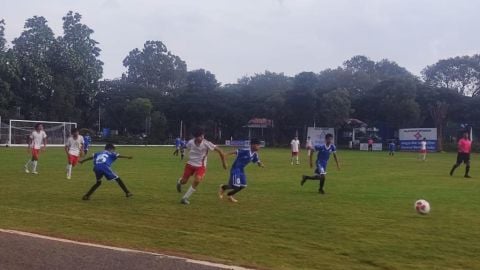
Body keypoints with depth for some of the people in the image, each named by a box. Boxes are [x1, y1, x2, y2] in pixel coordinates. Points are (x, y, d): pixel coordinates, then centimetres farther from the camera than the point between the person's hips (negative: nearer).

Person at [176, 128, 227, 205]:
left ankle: (185, 198, -9)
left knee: (197, 181, -24)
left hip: (201, 166, -2)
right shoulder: (190, 142, -14)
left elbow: (219, 151, -16)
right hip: (190, 164, 2)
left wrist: (224, 162, -9)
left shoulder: (206, 144, -22)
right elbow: (186, 147, 12)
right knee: (184, 181, 5)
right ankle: (179, 182, 48)